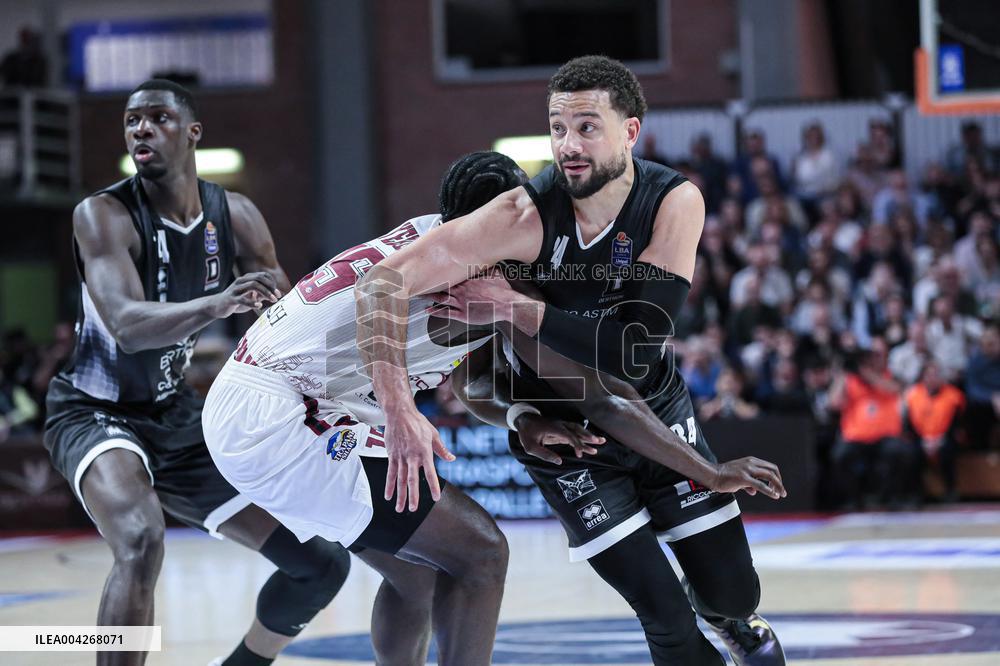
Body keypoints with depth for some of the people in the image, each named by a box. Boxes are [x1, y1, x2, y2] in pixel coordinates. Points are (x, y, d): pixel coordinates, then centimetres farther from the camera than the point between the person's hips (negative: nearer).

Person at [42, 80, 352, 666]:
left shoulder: (235, 217, -5)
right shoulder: (104, 215, -21)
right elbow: (126, 325, -37)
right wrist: (218, 304, -53)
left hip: (178, 415, 6)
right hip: (98, 414, -6)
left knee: (322, 564, 5)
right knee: (142, 541, -38)